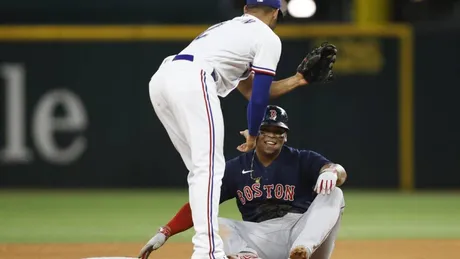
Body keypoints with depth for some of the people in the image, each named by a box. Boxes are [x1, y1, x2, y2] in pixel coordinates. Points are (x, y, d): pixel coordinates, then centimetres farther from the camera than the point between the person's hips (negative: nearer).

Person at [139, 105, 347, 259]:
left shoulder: (302, 160, 4)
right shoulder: (236, 168, 10)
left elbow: (340, 172, -14)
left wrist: (331, 171, -41)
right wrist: (165, 233, -9)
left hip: (299, 231, -2)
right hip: (259, 238, 2)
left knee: (333, 194, -23)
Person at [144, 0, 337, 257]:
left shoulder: (229, 28, 37)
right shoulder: (268, 38, 13)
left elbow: (251, 89, 37)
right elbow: (258, 97, 7)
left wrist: (298, 80, 40)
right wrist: (253, 135, 22)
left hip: (160, 79, 9)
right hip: (192, 81, -8)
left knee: (201, 168, 16)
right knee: (209, 168, -13)